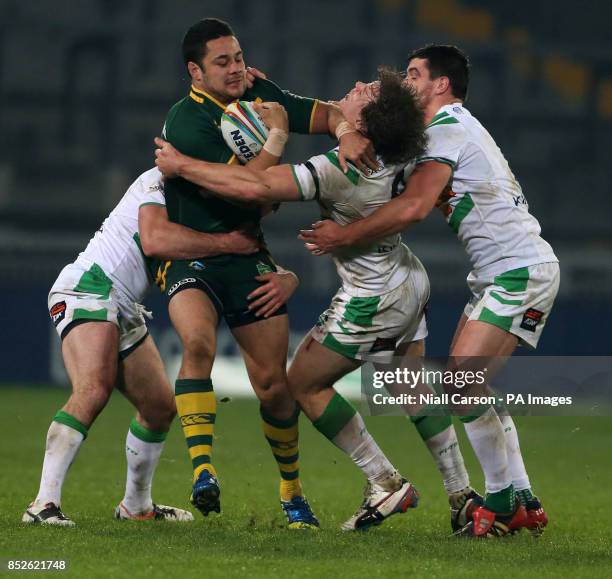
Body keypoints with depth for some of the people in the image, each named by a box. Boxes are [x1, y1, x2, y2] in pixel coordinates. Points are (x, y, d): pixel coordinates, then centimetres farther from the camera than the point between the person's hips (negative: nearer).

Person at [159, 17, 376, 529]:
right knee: (198, 342, -34)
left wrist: (347, 132, -15)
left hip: (247, 256, 5)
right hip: (191, 255, -5)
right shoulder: (186, 123, -19)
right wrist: (277, 137, -20)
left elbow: (327, 115, 7)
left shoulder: (259, 95, 3)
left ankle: (292, 493, 22)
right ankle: (203, 471, -35)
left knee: (274, 382, 4)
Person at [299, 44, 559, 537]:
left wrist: (343, 237, -16)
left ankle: (503, 501, -7)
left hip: (521, 269, -10)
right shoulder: (458, 127, 19)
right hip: (502, 273, 10)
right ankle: (524, 504, 11)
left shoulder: (448, 129, -13)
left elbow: (414, 207, -23)